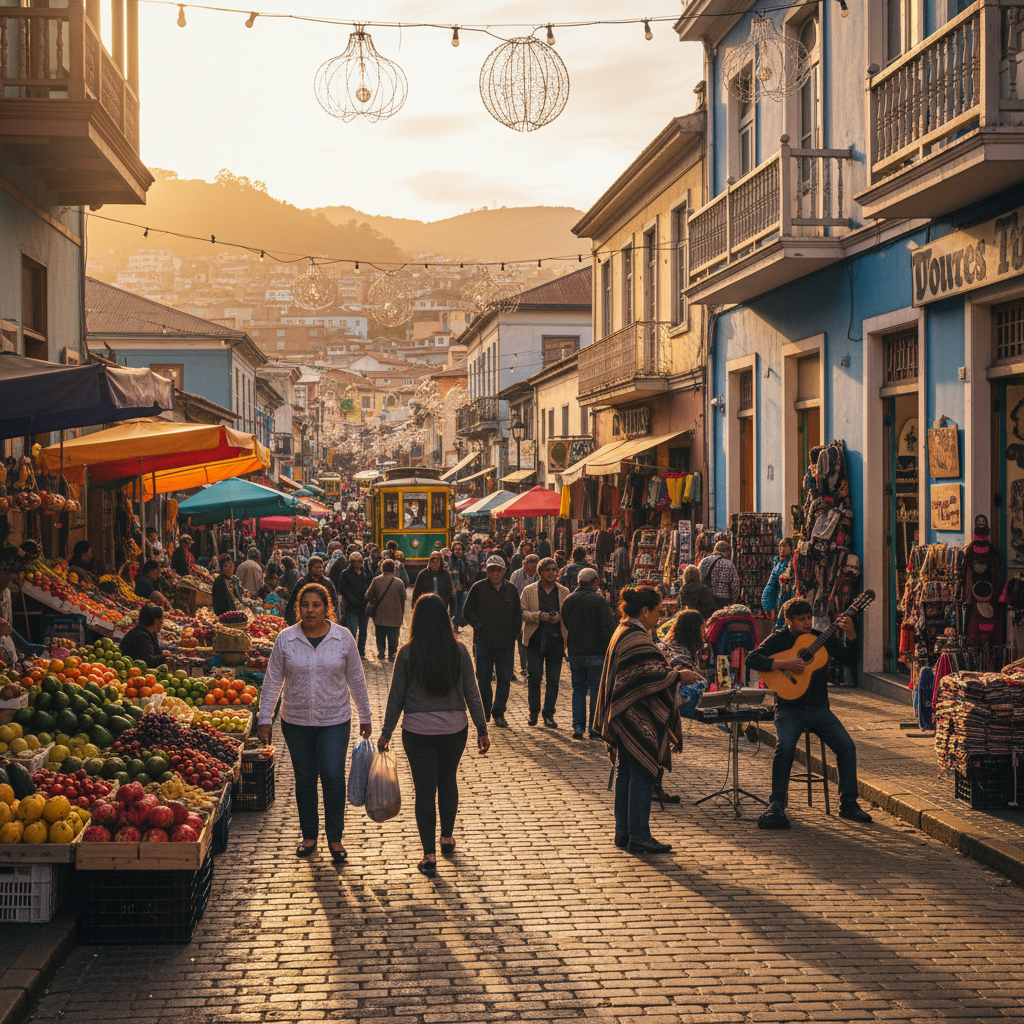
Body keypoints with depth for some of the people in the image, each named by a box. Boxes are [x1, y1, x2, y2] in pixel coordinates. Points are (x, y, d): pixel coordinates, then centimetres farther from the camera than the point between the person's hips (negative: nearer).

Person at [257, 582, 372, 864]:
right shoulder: (286, 639, -4)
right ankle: (309, 835, 26)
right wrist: (265, 719, 1)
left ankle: (335, 838, 10)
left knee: (333, 778, -6)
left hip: (334, 721, -1)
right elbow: (272, 681, 2)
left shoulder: (343, 637, -4)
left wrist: (365, 717, 9)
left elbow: (356, 680, 5)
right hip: (296, 721, 1)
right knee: (305, 780, 10)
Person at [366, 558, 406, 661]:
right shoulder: (399, 582, -6)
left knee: (380, 636, 16)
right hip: (394, 616, -1)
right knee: (393, 637, 8)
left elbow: (368, 596, 0)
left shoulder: (376, 581, -5)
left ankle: (380, 654, 15)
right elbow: (403, 599, 3)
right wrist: (402, 613, 15)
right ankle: (392, 655, 10)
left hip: (379, 615, 1)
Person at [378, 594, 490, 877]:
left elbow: (396, 698, -3)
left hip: (417, 731, -2)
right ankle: (447, 838, 35)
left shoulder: (408, 653, -8)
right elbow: (472, 694, -1)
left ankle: (429, 856, 2)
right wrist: (482, 730, 7)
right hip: (454, 729, 2)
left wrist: (386, 733, 7)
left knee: (425, 790, 4)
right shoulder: (459, 651, -5)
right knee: (448, 781, 22)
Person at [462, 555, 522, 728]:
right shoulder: (478, 588, -1)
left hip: (506, 644, 2)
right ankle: (484, 712, 22)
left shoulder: (511, 590, 7)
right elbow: (468, 611, 2)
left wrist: (514, 631, 4)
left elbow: (518, 614, 15)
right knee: (483, 679, 5)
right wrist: (478, 625, -8)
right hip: (483, 642, -2)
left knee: (504, 679, 2)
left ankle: (499, 713, 13)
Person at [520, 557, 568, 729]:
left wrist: (560, 617, -10)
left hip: (556, 639, 1)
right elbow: (522, 613, 1)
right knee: (534, 676, -3)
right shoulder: (529, 591, 6)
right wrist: (538, 616, -16)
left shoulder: (564, 592, 10)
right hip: (535, 639, -1)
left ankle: (549, 715, 10)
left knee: (553, 679, 2)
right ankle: (533, 711, 15)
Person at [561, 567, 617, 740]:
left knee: (578, 690, 13)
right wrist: (609, 651, -9)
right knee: (596, 692, 4)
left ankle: (578, 727, 8)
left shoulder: (568, 601, 6)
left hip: (575, 653, 5)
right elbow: (608, 626, -15)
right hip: (596, 653, -5)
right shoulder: (598, 600, -11)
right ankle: (594, 728, 6)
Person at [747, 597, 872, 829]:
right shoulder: (778, 639, 2)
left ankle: (848, 803, -3)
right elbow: (752, 659, -11)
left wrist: (851, 634, -15)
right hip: (789, 708, -3)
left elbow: (850, 659, 2)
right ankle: (776, 806, -21)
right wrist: (784, 664, -21)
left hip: (819, 708, 3)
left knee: (847, 746, -16)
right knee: (785, 746, -30)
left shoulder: (821, 638, 10)